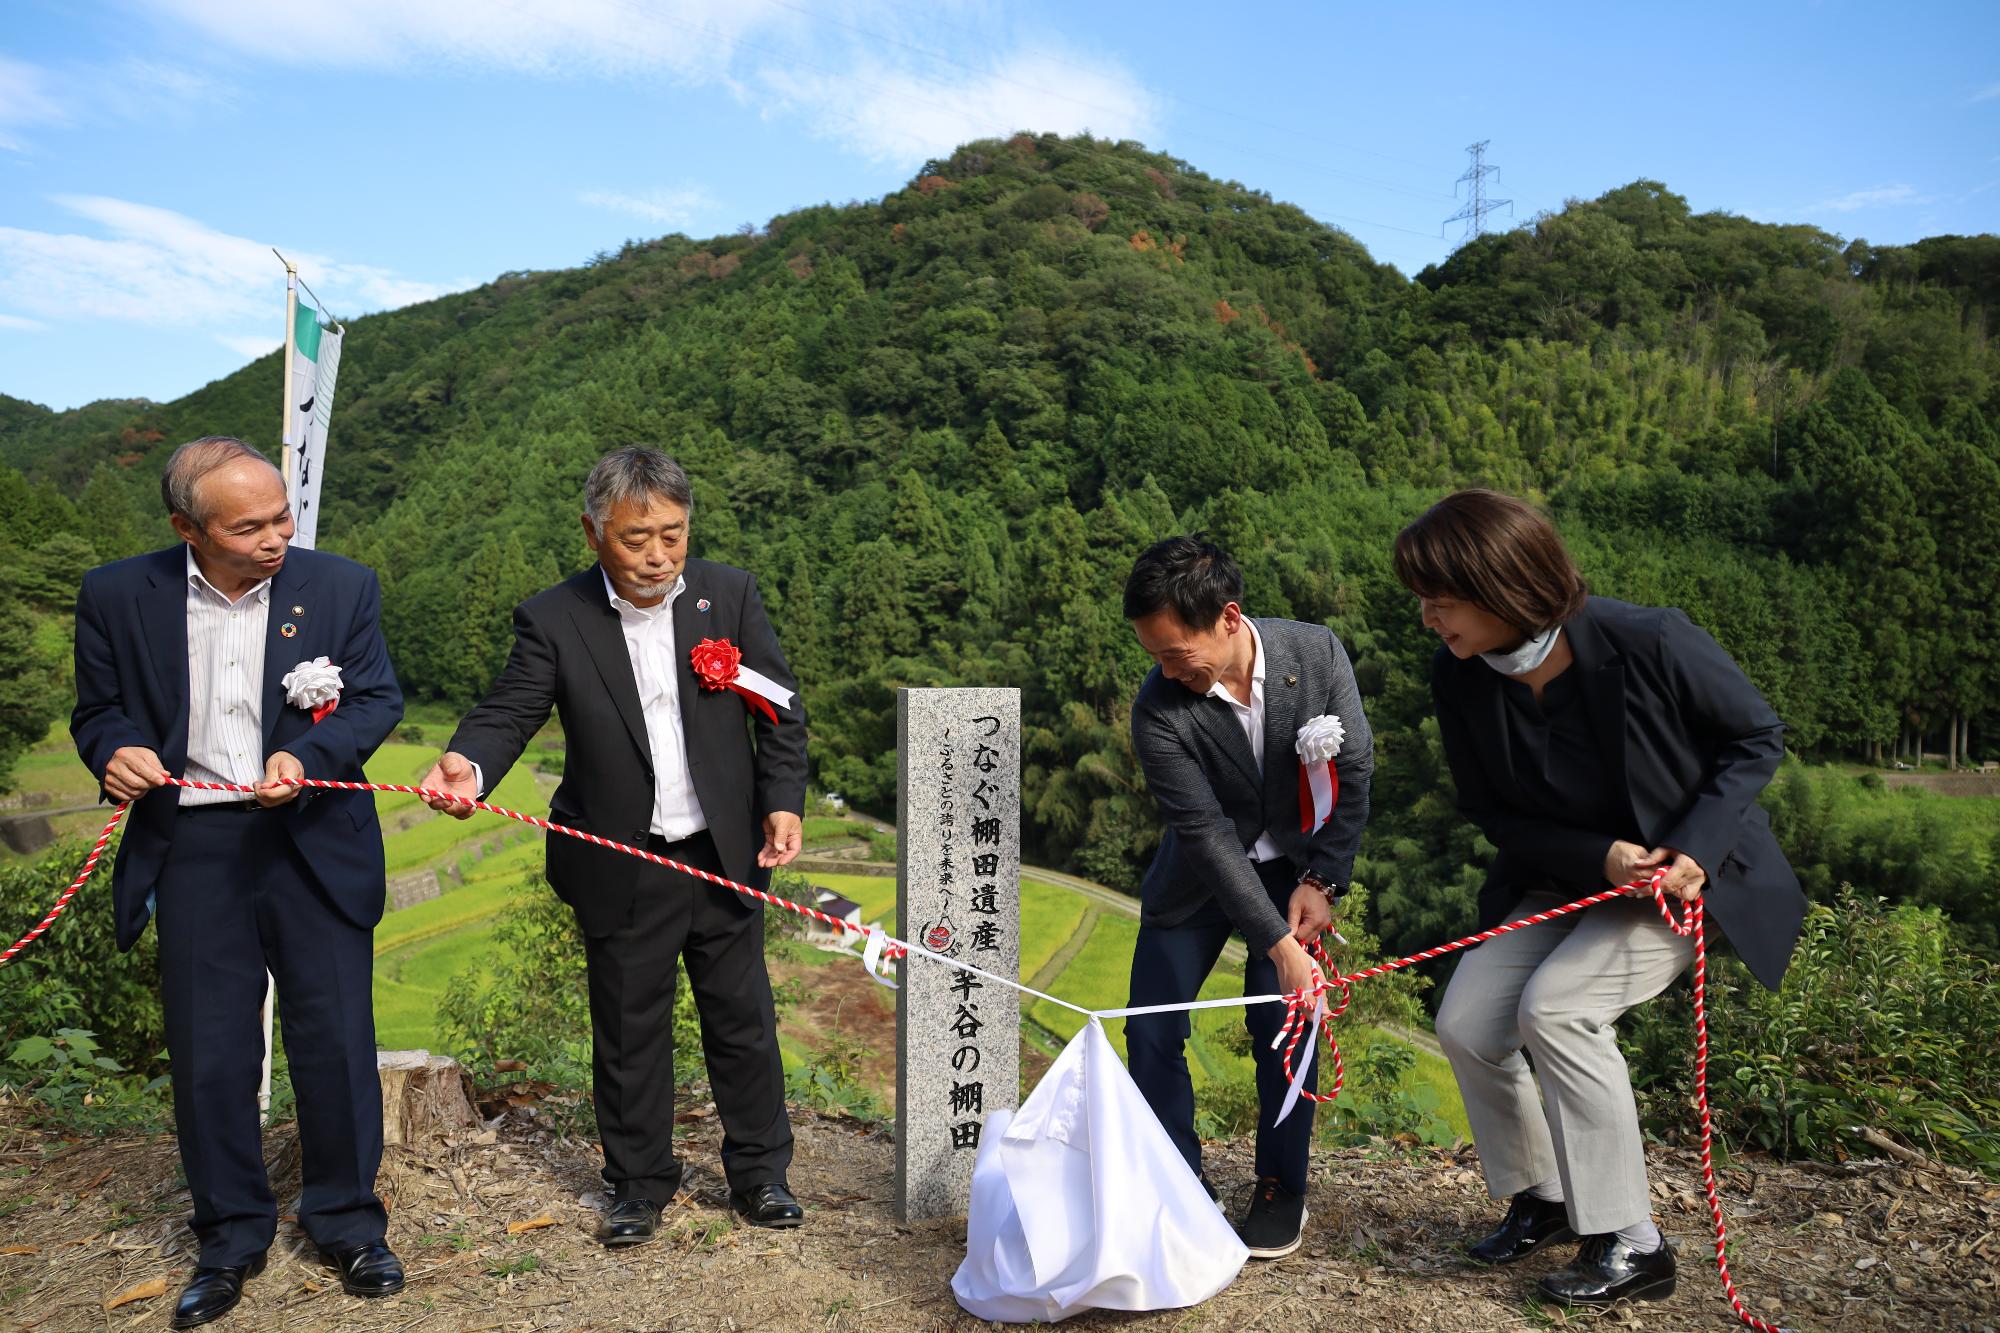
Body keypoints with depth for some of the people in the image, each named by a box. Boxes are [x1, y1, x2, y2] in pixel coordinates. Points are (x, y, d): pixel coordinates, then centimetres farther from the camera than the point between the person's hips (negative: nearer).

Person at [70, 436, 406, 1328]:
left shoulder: (340, 586, -3)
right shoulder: (118, 597, -1)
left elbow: (377, 699, -3)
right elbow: (98, 711, 8)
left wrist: (306, 754, -21)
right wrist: (117, 752, -15)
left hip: (315, 844, 0)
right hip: (192, 850, 1)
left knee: (335, 1041, 7)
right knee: (209, 1053, 9)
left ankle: (345, 1221, 26)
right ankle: (231, 1235, 29)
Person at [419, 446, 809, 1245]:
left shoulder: (730, 595, -2)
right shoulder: (553, 620, -6)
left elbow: (782, 709, 1)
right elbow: (509, 711, -13)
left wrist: (784, 801, -9)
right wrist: (468, 764, -35)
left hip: (728, 857, 1)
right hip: (623, 872, -1)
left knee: (743, 1021, 13)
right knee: (629, 1032, 12)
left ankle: (760, 1171, 31)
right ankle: (640, 1181, 32)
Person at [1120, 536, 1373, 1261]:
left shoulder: (1317, 653, -21)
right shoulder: (1159, 712, -26)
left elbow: (1354, 773, -11)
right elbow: (1209, 835, -28)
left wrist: (1320, 881, -15)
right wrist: (1280, 944, -32)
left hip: (1295, 863, 0)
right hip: (1199, 872, 0)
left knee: (1282, 1021, -9)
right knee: (1151, 1032, -3)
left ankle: (1282, 1189, 12)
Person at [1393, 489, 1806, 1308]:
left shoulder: (1650, 643, -27)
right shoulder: (1459, 681, -14)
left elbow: (1757, 738, -11)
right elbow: (1491, 813, -5)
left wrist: (1695, 849, -23)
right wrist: (1599, 858, -22)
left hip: (1686, 872, -5)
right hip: (1562, 880, 5)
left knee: (1557, 1006, -25)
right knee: (1465, 1023, -6)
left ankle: (1630, 1246, -8)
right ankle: (1540, 1197, 21)